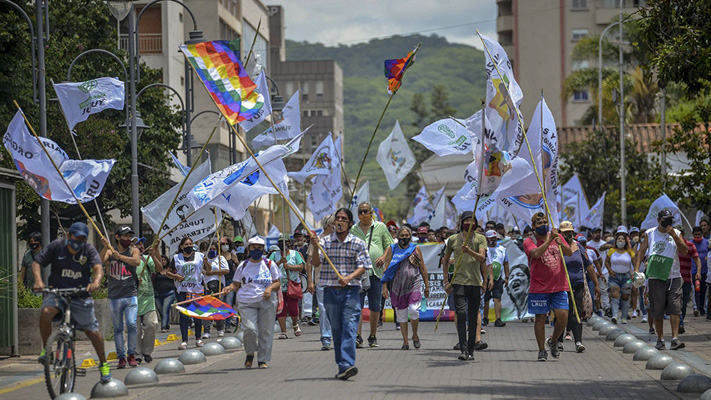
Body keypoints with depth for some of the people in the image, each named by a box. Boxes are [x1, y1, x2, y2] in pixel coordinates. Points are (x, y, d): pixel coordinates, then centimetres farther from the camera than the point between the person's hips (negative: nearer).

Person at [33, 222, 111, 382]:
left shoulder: (89, 250, -5)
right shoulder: (56, 246, -5)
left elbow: (98, 268, -21)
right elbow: (37, 262, -4)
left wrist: (96, 282, -44)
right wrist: (38, 280, -24)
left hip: (81, 297, 1)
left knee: (93, 332, 1)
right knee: (45, 312, -33)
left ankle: (104, 365, 23)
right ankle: (45, 348, -12)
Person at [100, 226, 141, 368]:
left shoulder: (133, 250, 7)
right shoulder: (110, 252, 7)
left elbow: (137, 261, -13)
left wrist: (120, 256, -22)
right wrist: (105, 247, -25)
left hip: (131, 295, -1)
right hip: (114, 296, 1)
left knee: (132, 324, -13)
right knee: (117, 328, 4)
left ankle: (131, 355, -1)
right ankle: (121, 357, 9)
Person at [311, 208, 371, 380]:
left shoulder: (358, 243, 3)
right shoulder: (326, 241, 8)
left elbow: (363, 267, -2)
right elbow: (316, 263, -1)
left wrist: (349, 277, -19)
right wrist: (315, 247, -18)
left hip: (351, 290, -2)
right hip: (330, 291, 3)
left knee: (349, 328, -15)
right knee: (336, 330, 7)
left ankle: (347, 365, -26)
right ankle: (342, 367, 14)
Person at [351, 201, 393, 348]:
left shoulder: (380, 227, 9)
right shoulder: (353, 230, 12)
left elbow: (390, 245, 11)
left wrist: (384, 257, -6)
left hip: (376, 272, 0)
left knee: (375, 307, 5)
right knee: (357, 305, -11)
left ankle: (373, 337, 15)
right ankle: (358, 336, -13)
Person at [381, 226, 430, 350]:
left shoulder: (415, 249, 9)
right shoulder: (392, 249, 8)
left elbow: (422, 268, 12)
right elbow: (386, 268, 7)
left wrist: (427, 286, 11)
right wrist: (384, 286, -1)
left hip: (414, 284, -1)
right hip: (397, 286, 1)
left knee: (414, 310, -16)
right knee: (401, 314, 3)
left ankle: (415, 335, 6)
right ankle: (405, 341, 10)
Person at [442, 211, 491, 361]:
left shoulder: (480, 239, 7)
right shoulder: (453, 239, 9)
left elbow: (482, 258, -7)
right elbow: (445, 260, 18)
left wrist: (469, 251, -24)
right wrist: (446, 281, 13)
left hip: (475, 283, 1)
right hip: (459, 282, -1)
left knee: (473, 318, 5)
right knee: (461, 314, -15)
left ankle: (470, 351, 13)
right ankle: (463, 350, -18)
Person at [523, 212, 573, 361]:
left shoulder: (557, 236, 11)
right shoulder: (529, 241, -2)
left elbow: (569, 253, -1)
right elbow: (536, 253, -22)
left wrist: (561, 244, -20)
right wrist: (549, 240, -23)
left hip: (559, 286, 3)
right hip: (539, 287, -3)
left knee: (563, 316, -6)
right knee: (540, 318, 1)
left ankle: (553, 341, 19)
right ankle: (542, 350, 13)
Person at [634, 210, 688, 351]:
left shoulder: (675, 234, 7)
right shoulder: (650, 234, 7)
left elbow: (684, 251, -4)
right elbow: (641, 252, 8)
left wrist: (674, 236, -14)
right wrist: (636, 269, -4)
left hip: (673, 277, 0)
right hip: (656, 277, 0)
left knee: (674, 307, -10)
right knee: (657, 310, 2)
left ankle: (675, 338, -14)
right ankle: (660, 339, 13)